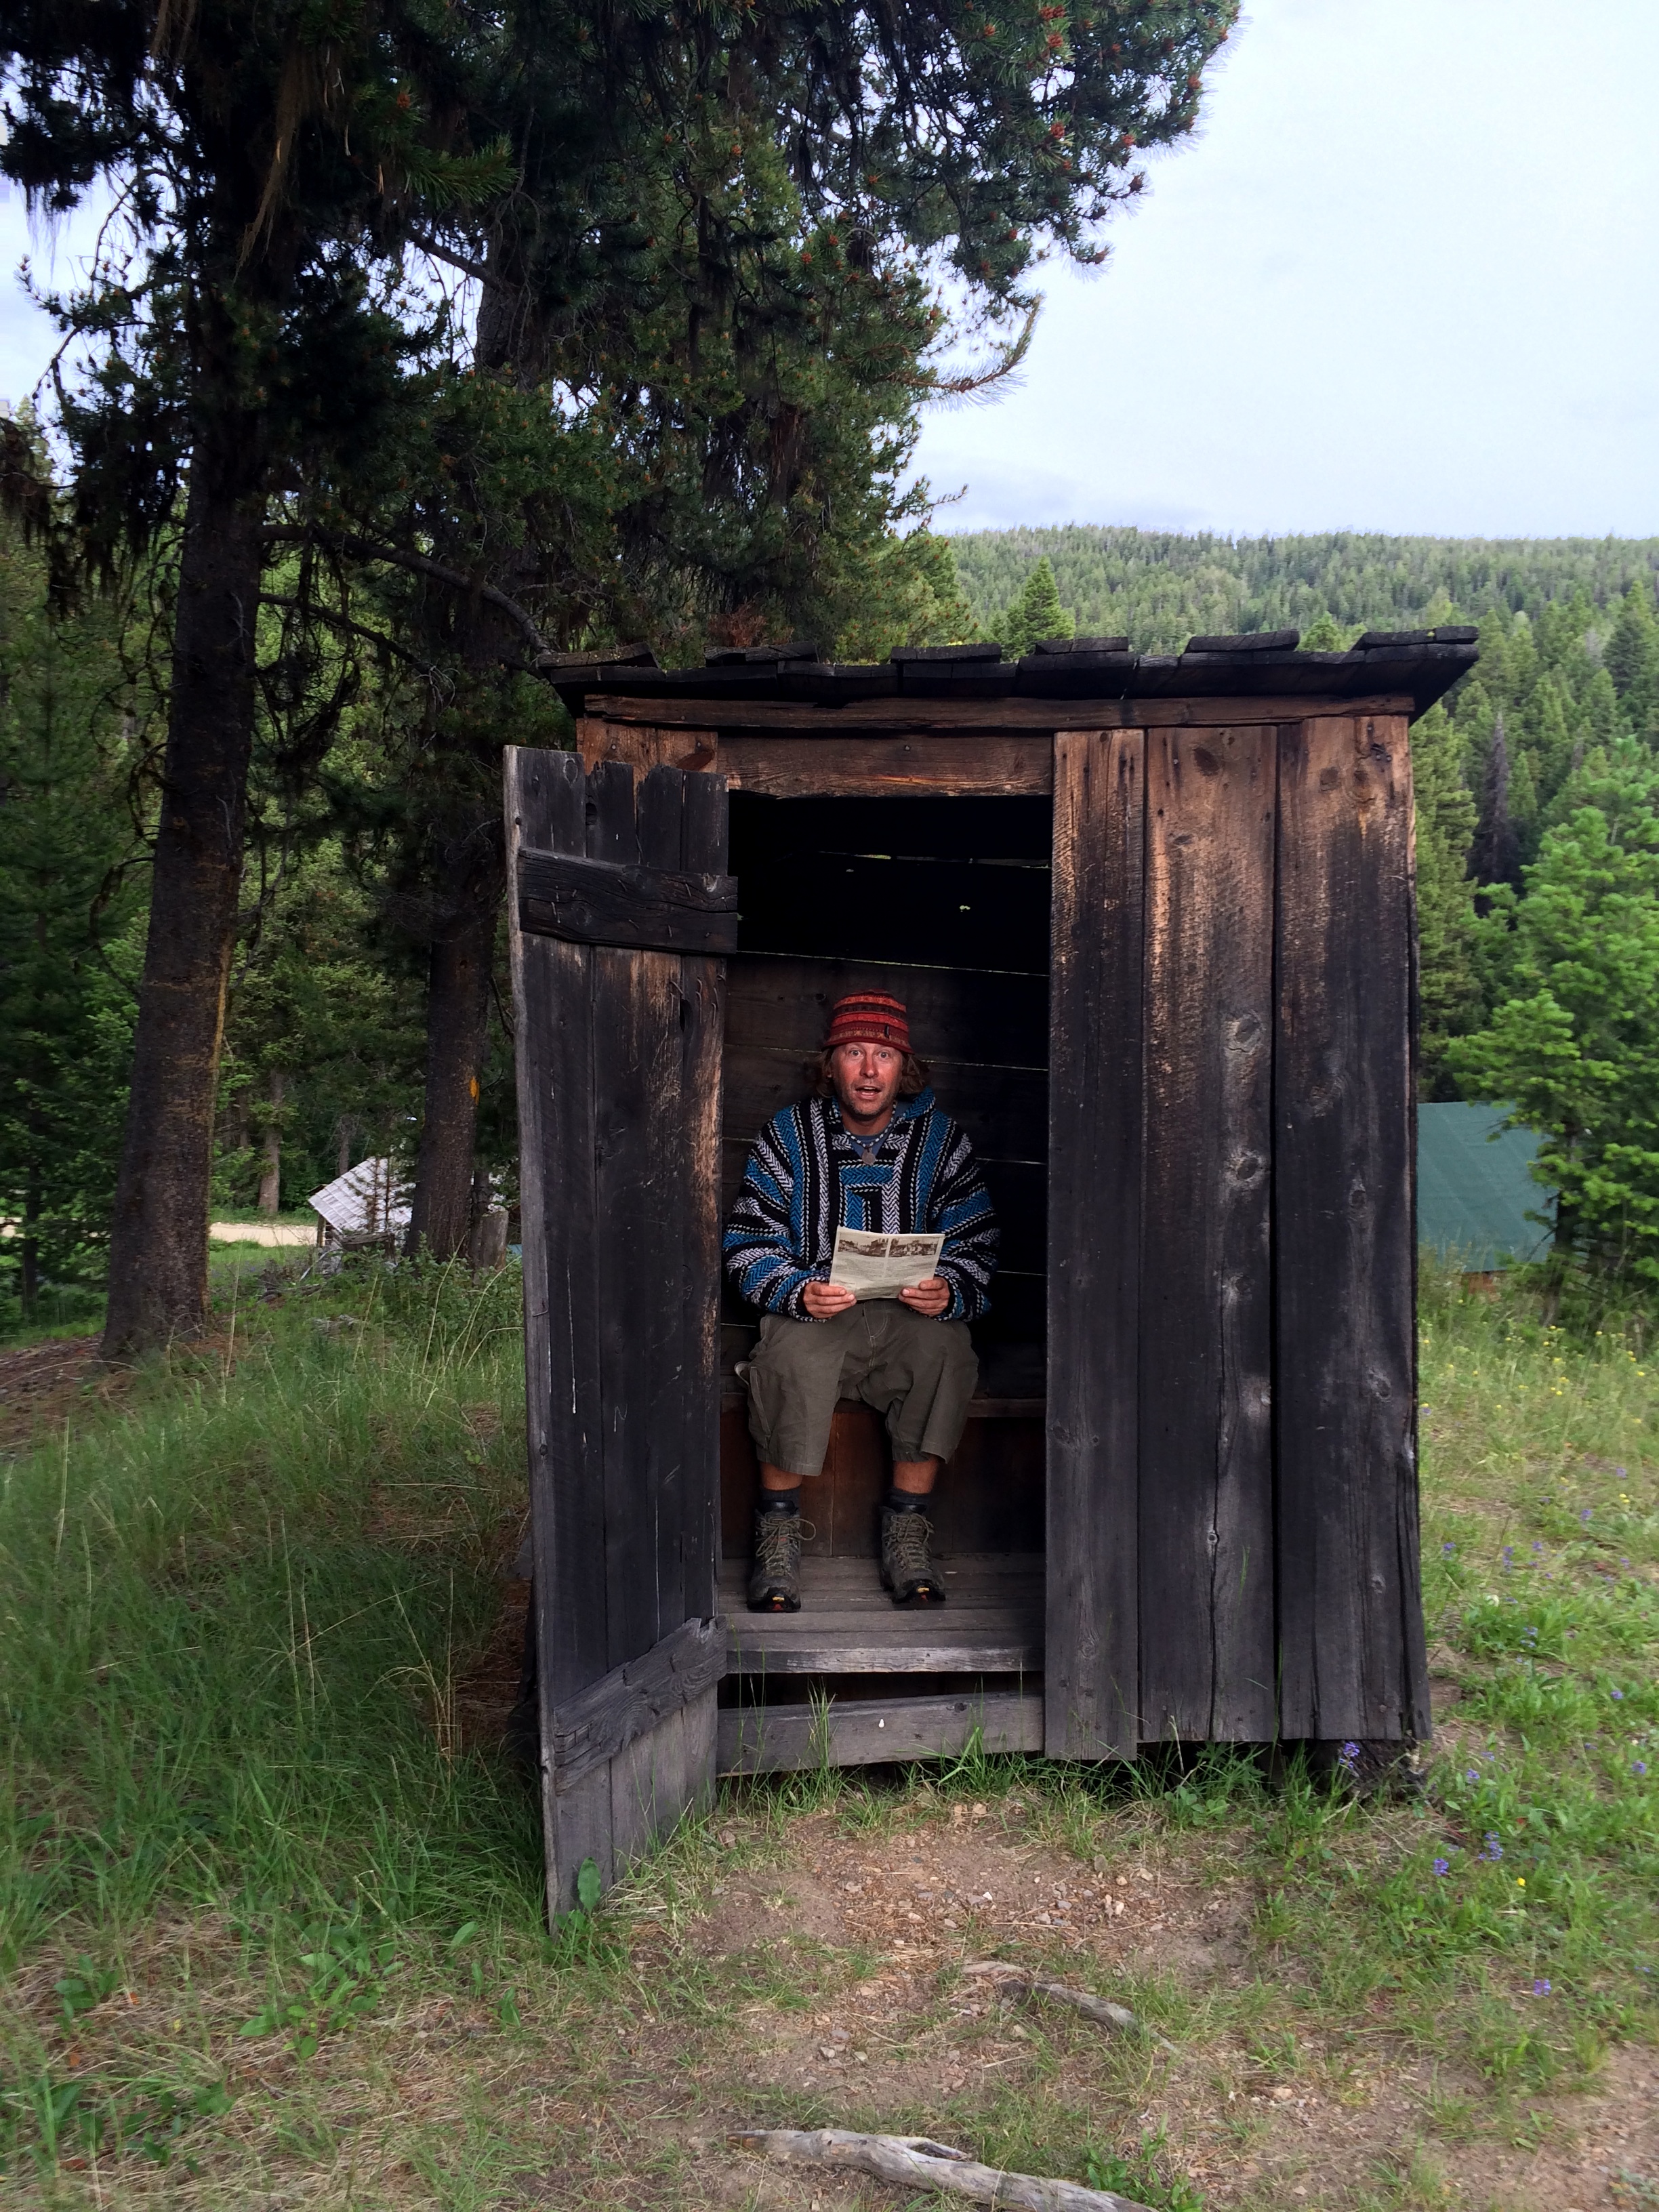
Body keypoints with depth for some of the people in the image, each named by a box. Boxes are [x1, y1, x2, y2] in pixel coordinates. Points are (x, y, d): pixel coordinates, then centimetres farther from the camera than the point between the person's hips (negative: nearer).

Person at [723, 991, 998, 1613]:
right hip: (813, 1313, -1)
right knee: (791, 1354, -35)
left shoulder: (940, 1138, 6)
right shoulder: (788, 1134, 4)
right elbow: (747, 1243, -1)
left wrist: (949, 1292, -21)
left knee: (946, 1346, -33)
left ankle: (906, 1530, -18)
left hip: (909, 1317, 1)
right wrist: (799, 1293, -21)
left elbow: (975, 1246, 3)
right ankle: (778, 1532, -17)